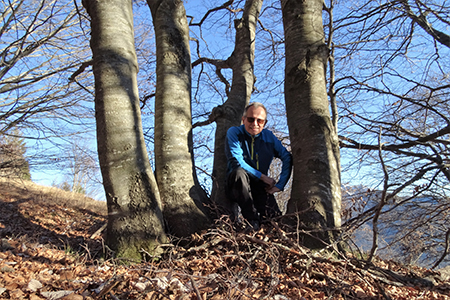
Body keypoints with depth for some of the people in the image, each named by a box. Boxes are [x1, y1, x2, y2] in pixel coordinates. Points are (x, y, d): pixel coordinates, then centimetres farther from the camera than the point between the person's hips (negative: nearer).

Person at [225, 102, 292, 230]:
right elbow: (237, 163, -16)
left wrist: (280, 185, -8)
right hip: (236, 187, -2)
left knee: (274, 217, -19)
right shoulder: (234, 133, -6)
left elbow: (287, 158, 3)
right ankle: (252, 221, -27)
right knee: (239, 172, -36)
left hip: (260, 187, 3)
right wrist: (264, 177, -14)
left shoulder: (269, 136, 5)